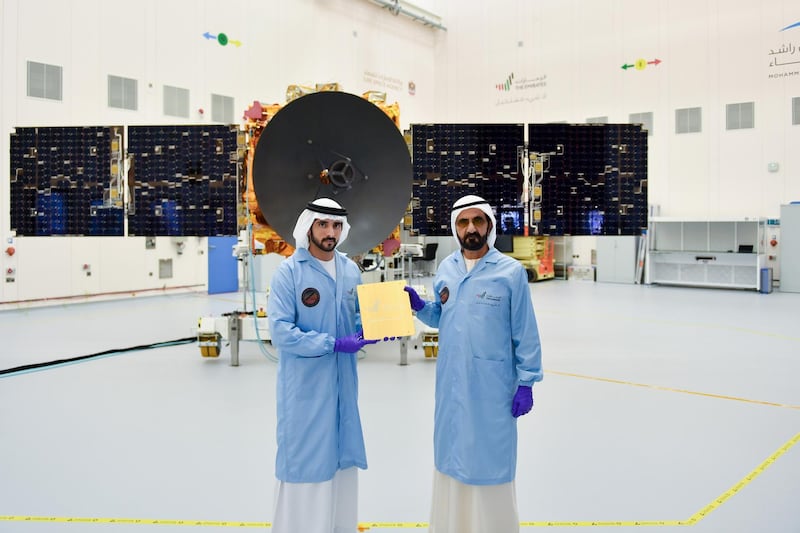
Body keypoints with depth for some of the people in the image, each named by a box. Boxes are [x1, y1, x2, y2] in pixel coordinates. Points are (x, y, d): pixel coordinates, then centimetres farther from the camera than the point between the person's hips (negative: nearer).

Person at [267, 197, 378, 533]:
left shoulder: (350, 270, 5)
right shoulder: (289, 271, -13)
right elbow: (280, 331, -19)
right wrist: (333, 344, -23)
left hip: (343, 380, 6)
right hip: (305, 385, -6)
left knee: (342, 451, 17)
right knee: (303, 455, 5)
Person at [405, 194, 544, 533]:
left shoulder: (511, 272, -9)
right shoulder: (445, 269, 4)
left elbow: (525, 333, -6)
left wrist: (526, 382, -7)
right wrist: (418, 306, -5)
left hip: (492, 385, -5)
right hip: (451, 383, 5)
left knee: (490, 460, 7)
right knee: (451, 454, 17)